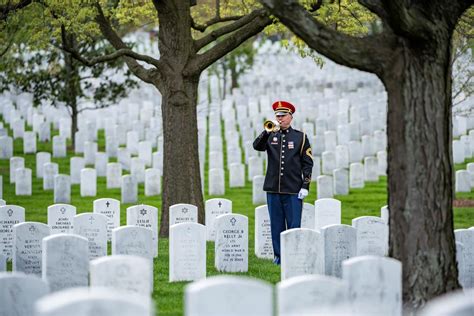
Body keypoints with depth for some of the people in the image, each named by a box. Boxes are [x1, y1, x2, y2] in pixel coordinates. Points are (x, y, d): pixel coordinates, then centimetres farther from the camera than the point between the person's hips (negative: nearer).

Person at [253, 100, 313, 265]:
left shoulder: (300, 137, 4)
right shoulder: (270, 136, 10)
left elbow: (307, 163, 3)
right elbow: (257, 146, -8)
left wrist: (305, 186, -5)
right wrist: (267, 132, -23)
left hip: (293, 190, -2)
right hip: (273, 189, 2)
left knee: (294, 225, -1)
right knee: (276, 225, 7)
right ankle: (278, 256, 14)